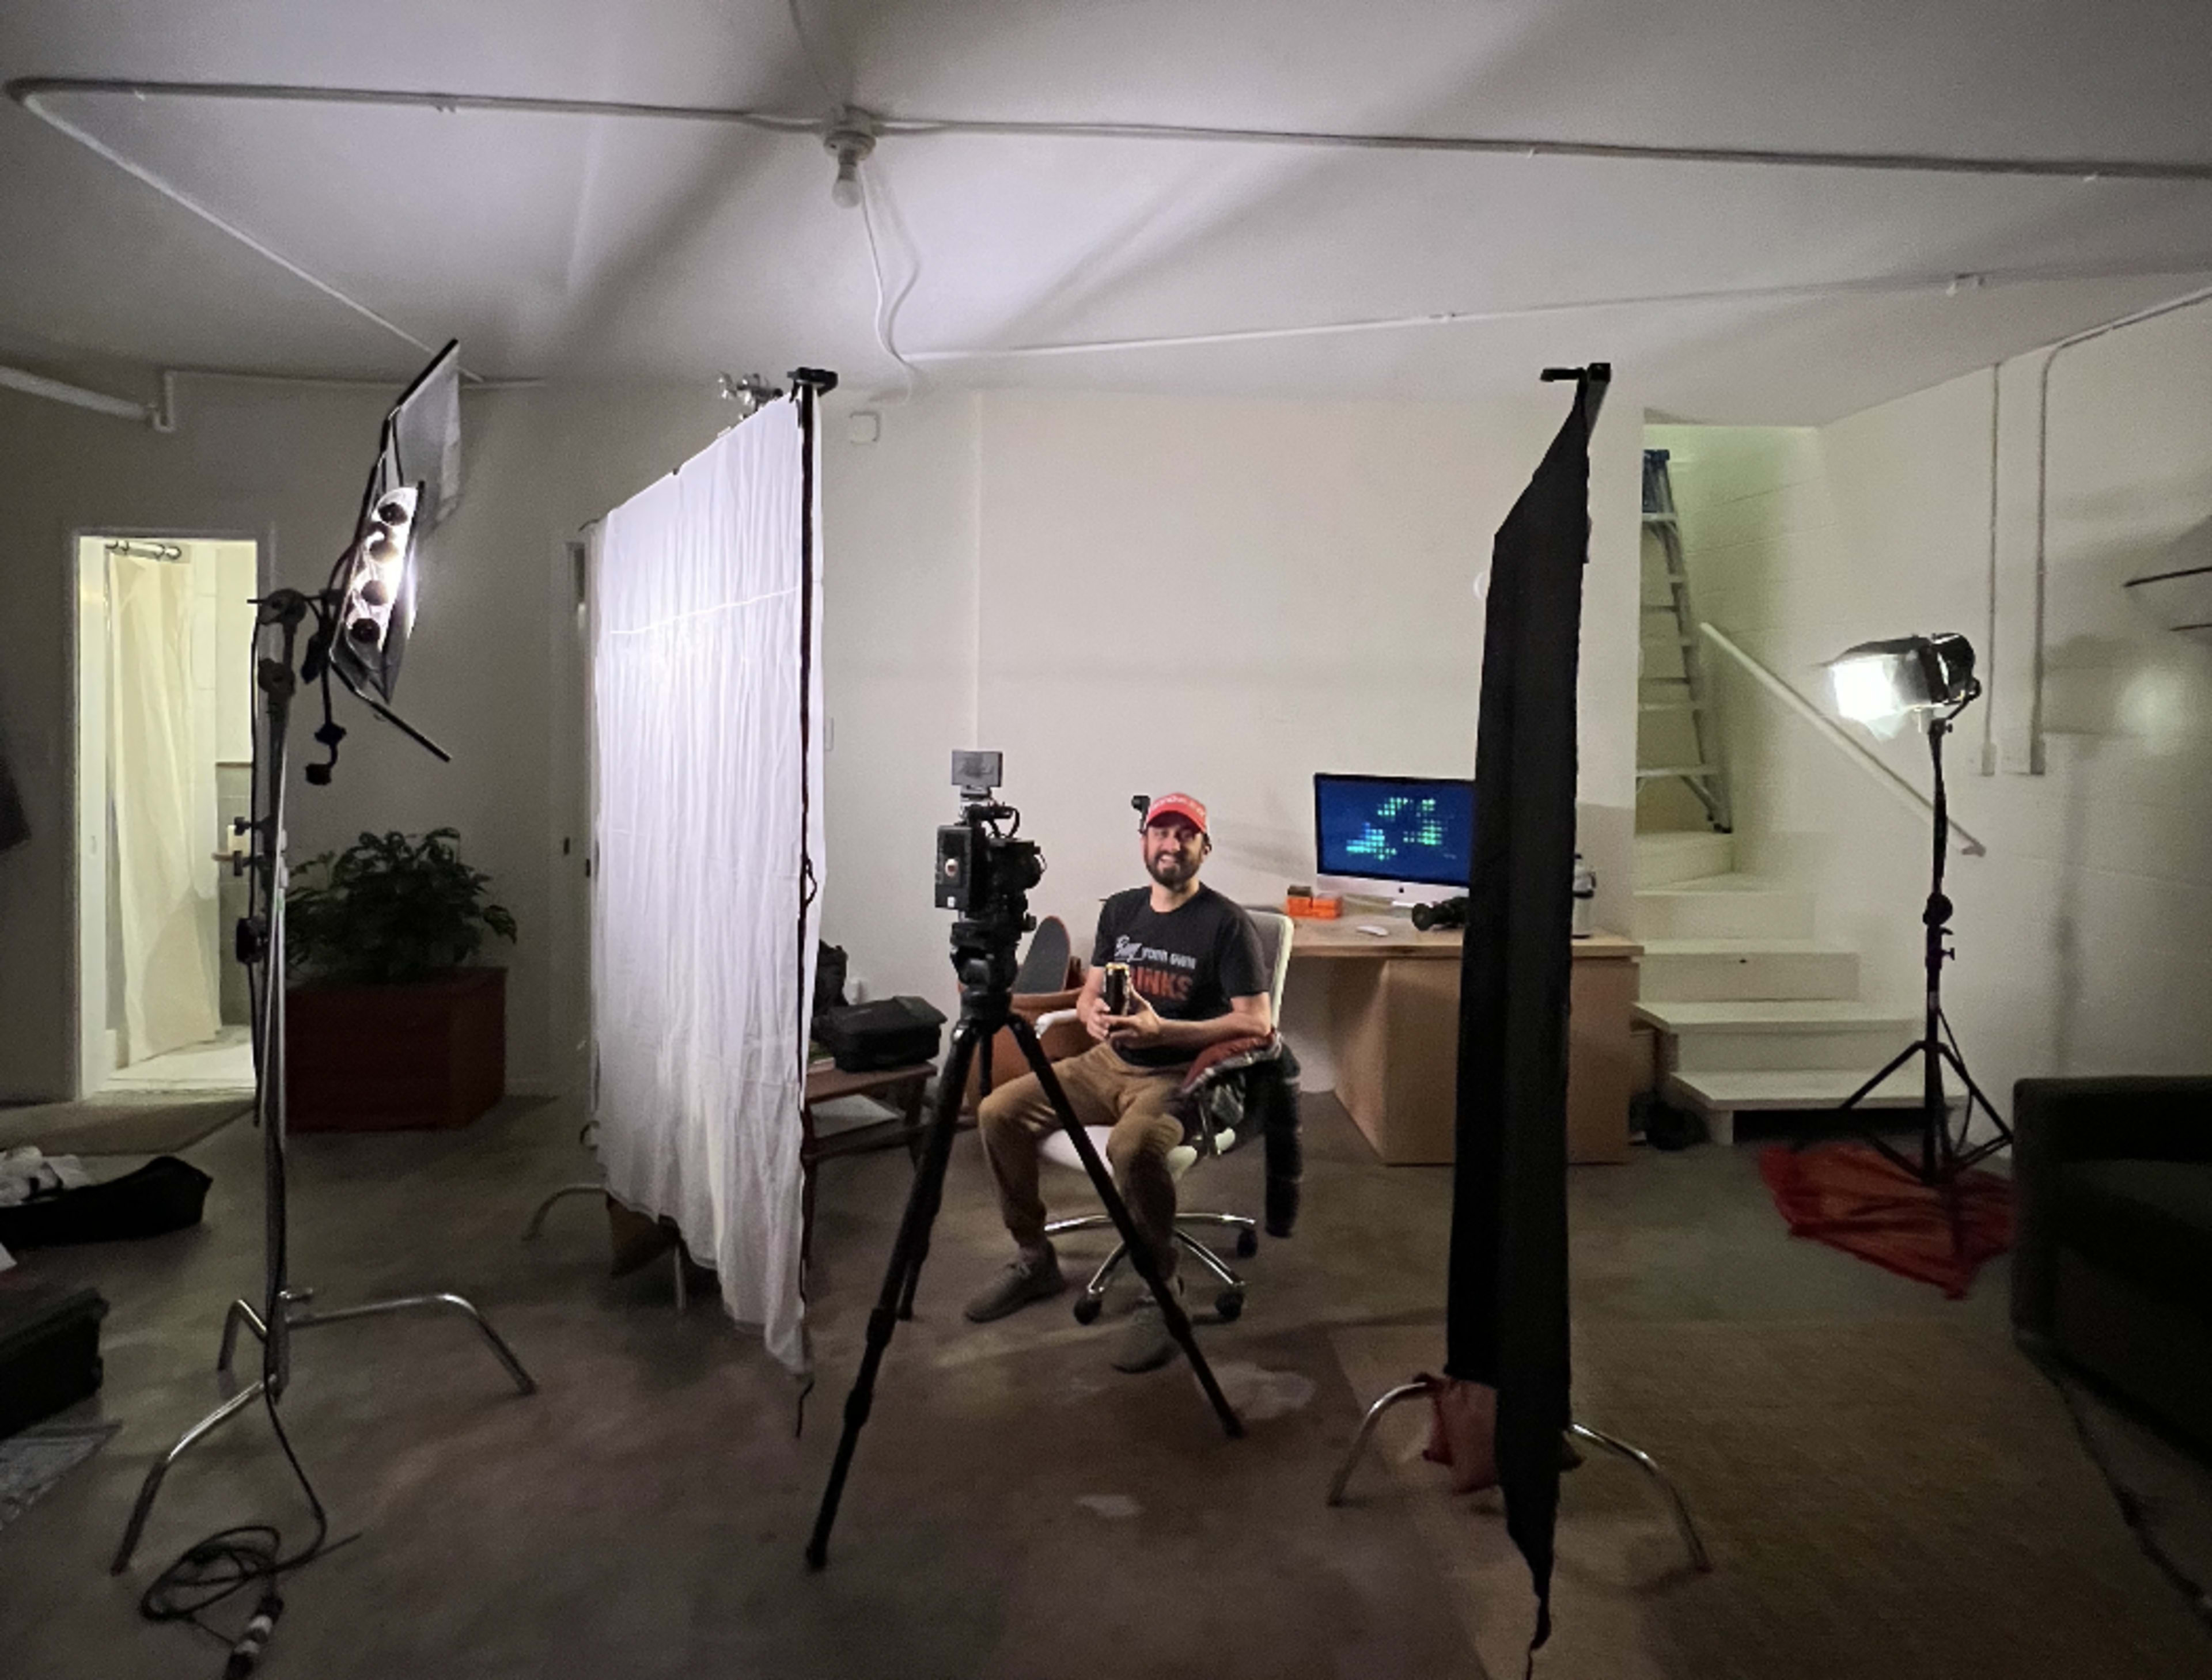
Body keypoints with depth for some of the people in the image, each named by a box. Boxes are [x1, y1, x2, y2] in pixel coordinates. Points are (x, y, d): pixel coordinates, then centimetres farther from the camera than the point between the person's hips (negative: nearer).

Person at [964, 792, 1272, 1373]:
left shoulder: (1227, 923, -8)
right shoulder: (1120, 910, 11)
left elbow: (1256, 1022, -12)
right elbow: (1088, 994, 18)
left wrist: (1160, 1029, -21)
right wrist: (1093, 1014, -8)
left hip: (1180, 1074, -6)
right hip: (1107, 1062, 6)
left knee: (1133, 1146, -37)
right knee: (998, 1111, -12)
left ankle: (1160, 1294, -13)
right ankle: (1033, 1259, 6)